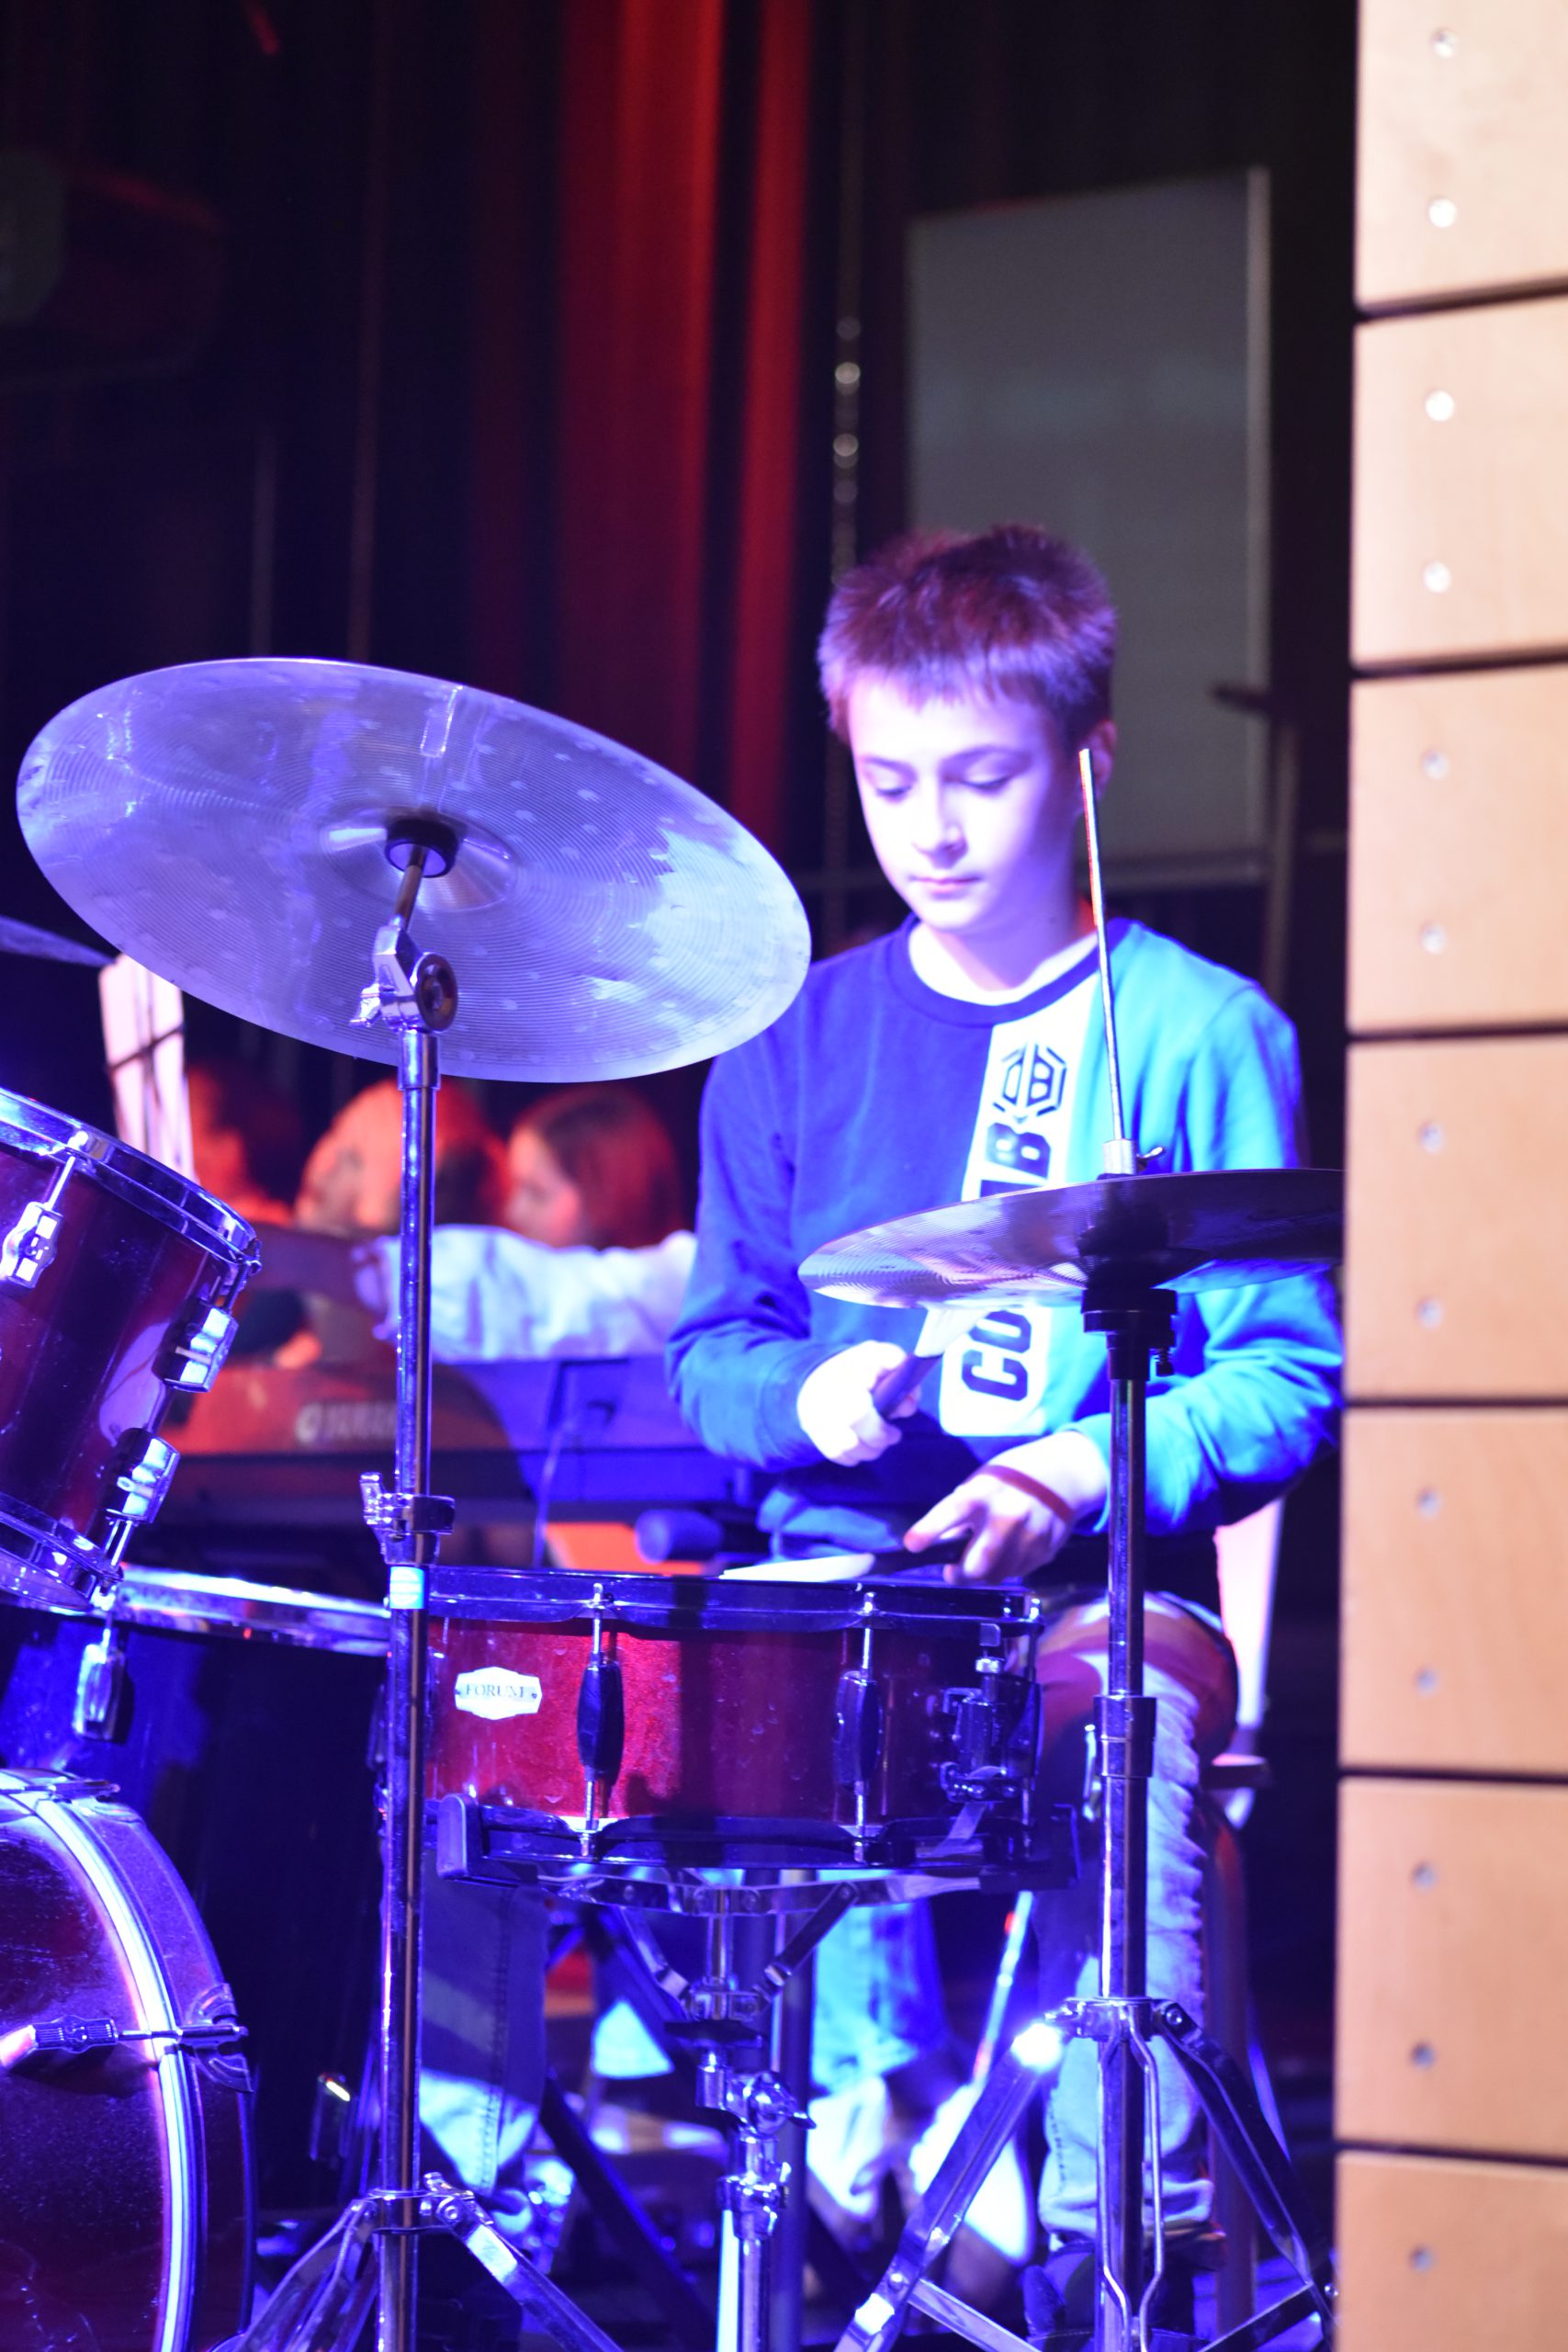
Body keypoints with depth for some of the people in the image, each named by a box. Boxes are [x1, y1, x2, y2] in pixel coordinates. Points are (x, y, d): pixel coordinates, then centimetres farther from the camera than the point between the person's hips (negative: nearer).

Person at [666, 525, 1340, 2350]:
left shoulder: (1196, 1037, 2)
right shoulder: (796, 1041, 12)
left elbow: (1289, 1375, -1)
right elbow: (711, 1345, 17)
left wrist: (1087, 1473, -18)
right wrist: (803, 1402, -7)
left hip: (1107, 1575, -2)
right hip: (846, 1562, 2)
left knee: (1128, 1730, -33)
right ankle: (882, 2115, -18)